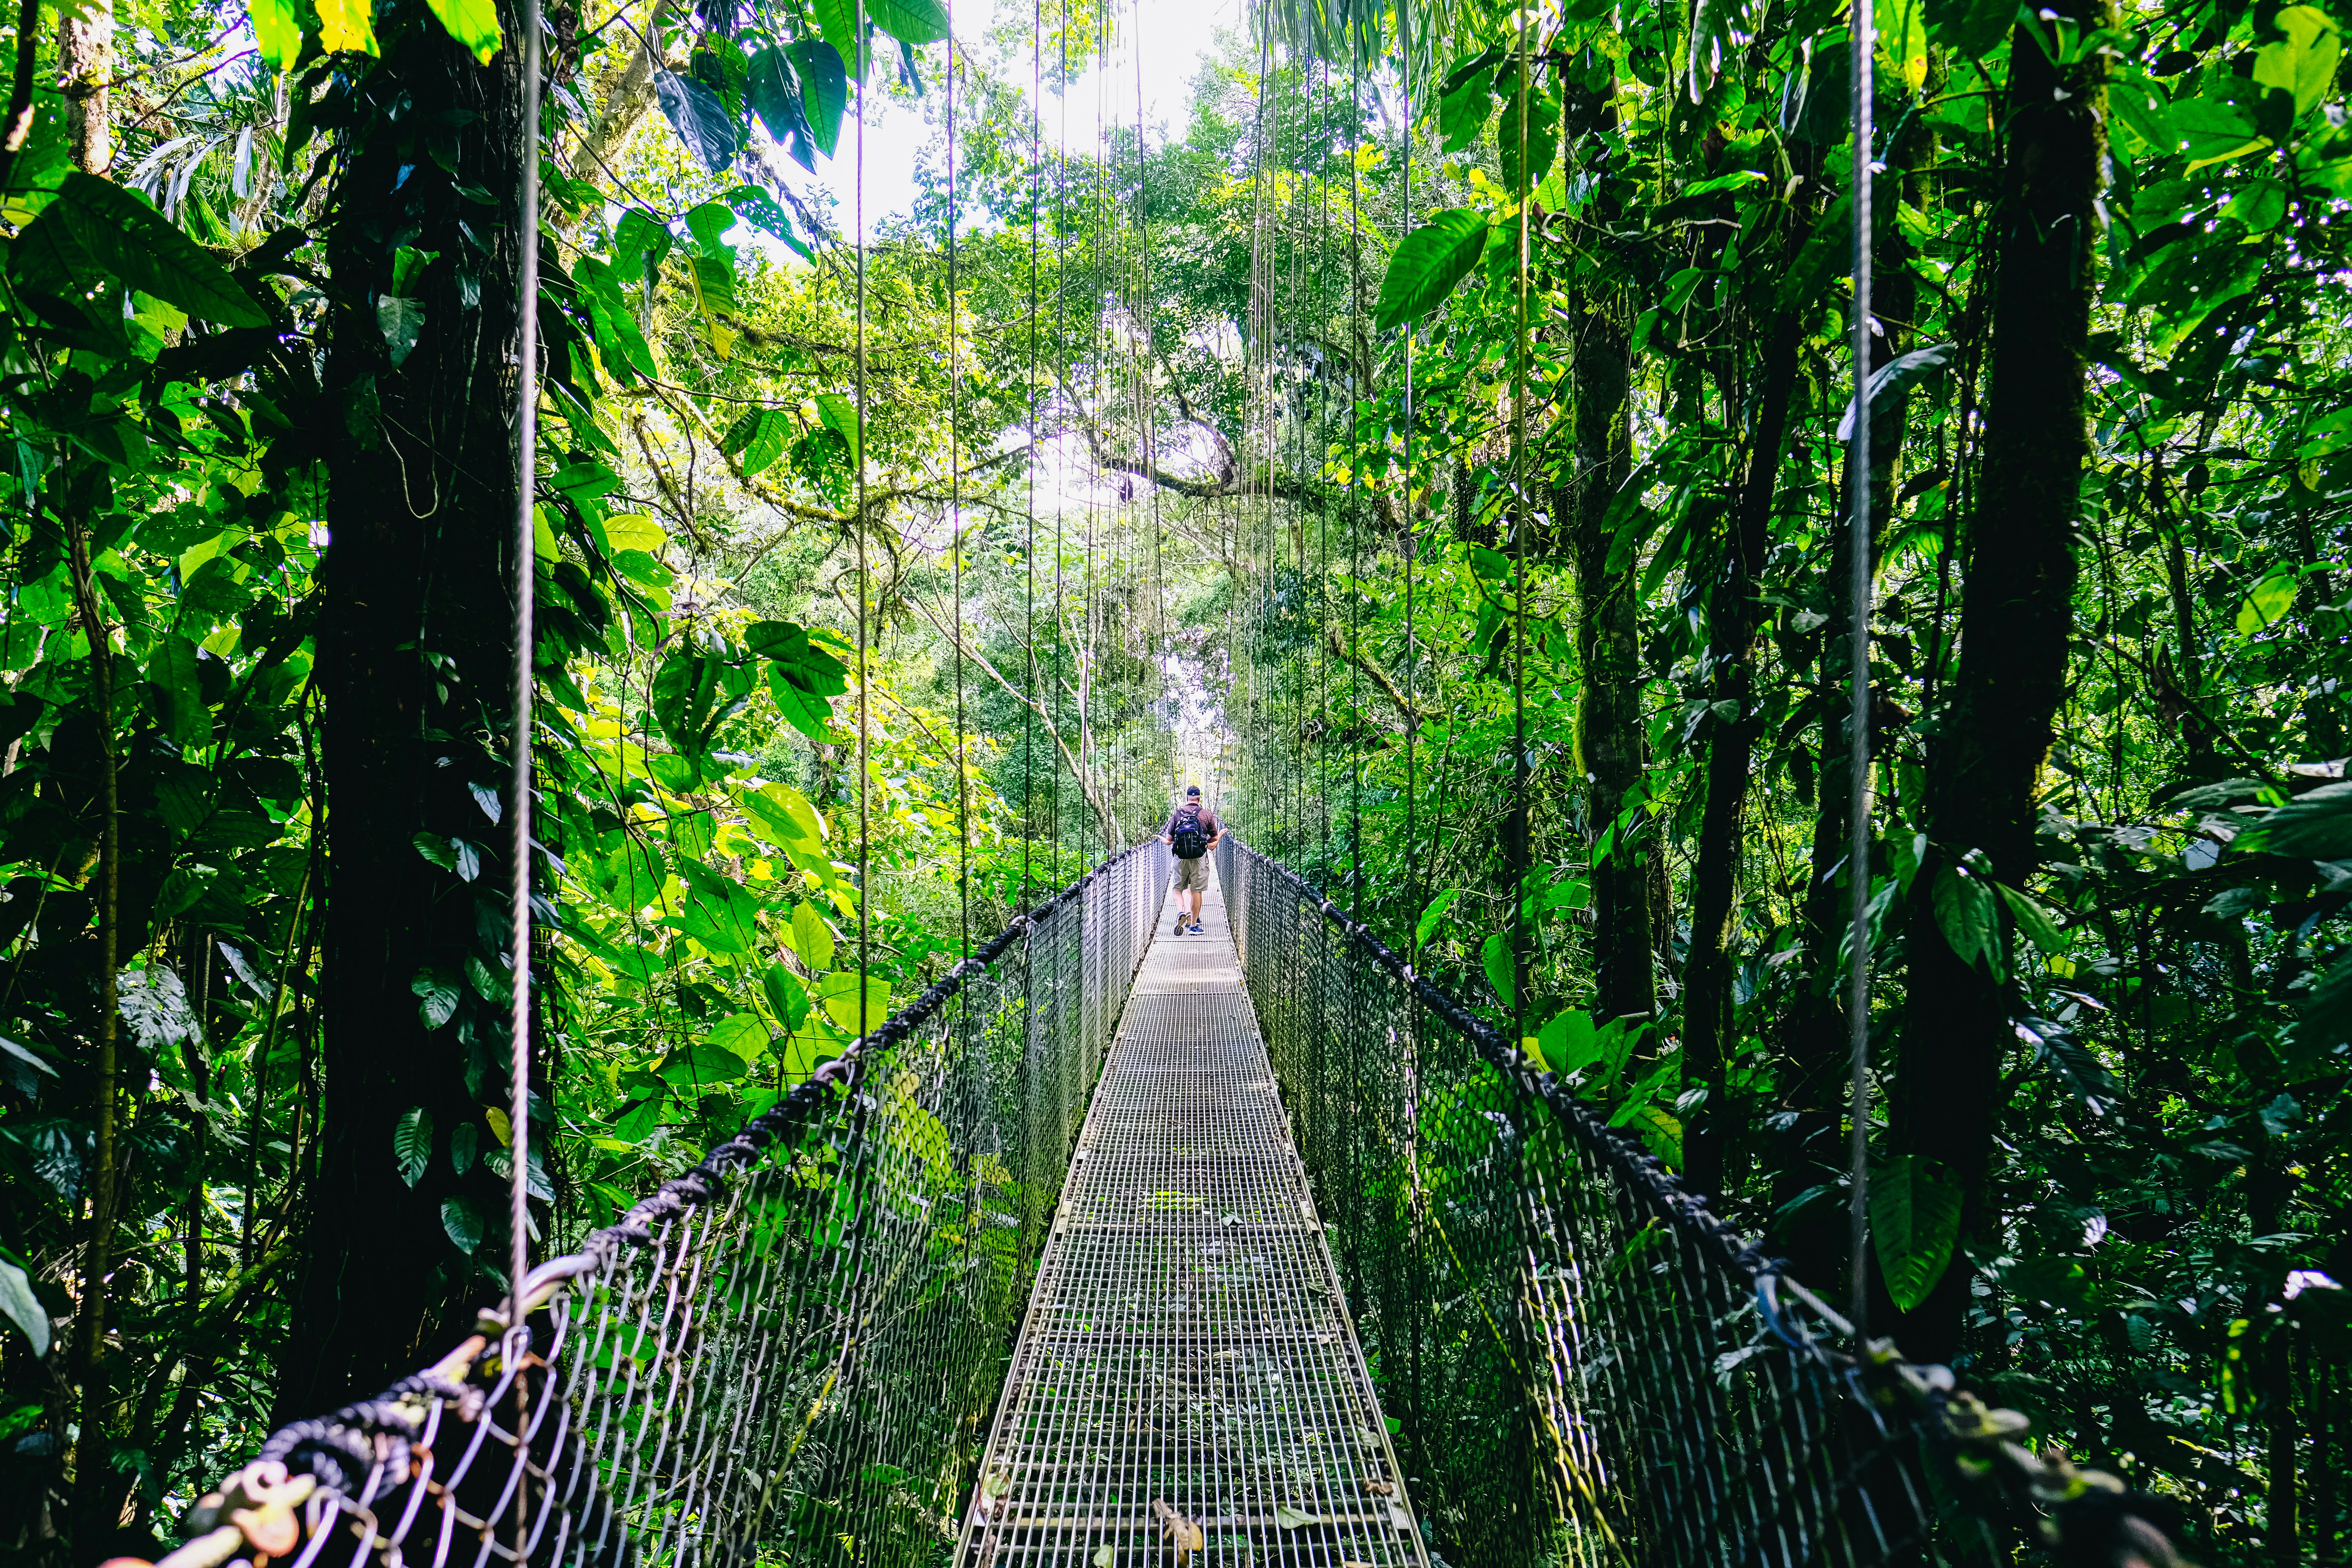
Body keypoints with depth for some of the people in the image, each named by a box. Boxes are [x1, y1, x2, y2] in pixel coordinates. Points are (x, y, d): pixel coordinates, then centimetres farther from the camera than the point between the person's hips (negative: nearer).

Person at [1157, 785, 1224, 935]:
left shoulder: (1177, 814, 1)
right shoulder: (1207, 814, -1)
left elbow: (1169, 840, 5)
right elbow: (1215, 839, 5)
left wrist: (1163, 840, 28)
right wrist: (1221, 835, 27)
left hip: (1181, 858, 1)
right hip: (1200, 858, -1)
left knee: (1178, 888, 14)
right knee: (1197, 891, 6)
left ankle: (1180, 912, -11)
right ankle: (1194, 924, 9)